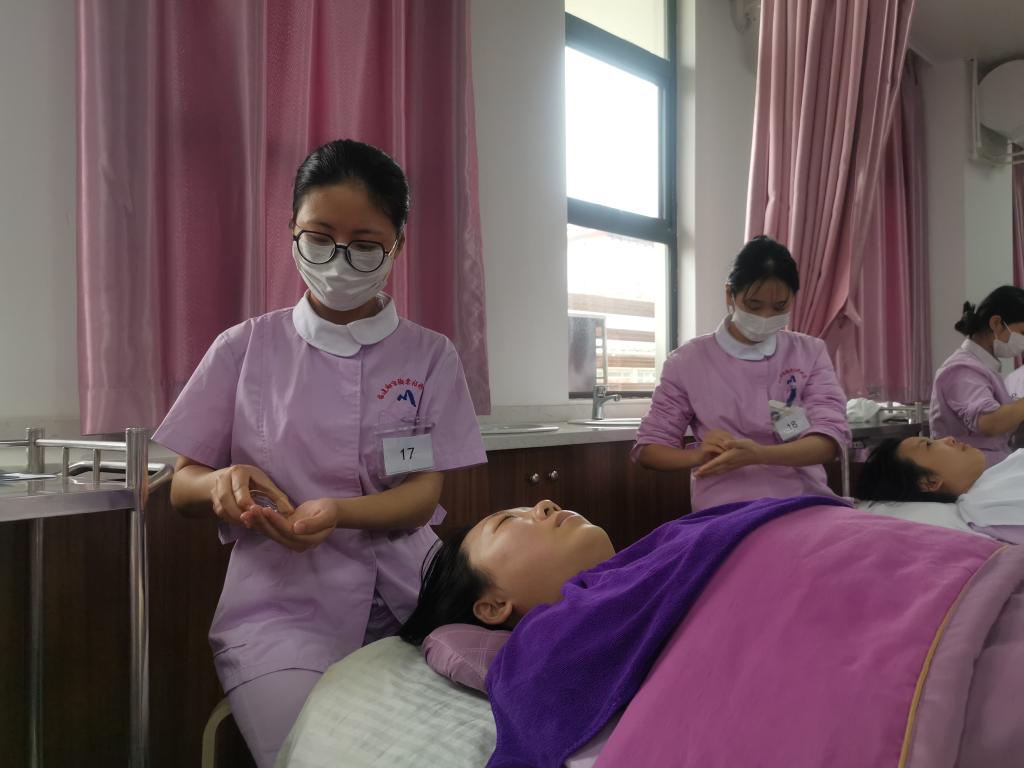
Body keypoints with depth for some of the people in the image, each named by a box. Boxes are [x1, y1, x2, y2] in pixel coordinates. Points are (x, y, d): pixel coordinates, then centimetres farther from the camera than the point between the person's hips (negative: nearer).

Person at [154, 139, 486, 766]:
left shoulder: (430, 356, 4)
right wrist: (223, 482, -17)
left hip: (407, 602, 1)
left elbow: (423, 496, -3)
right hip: (282, 606, -1)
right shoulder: (247, 348, 3)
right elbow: (183, 487, 8)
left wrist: (337, 512, -23)